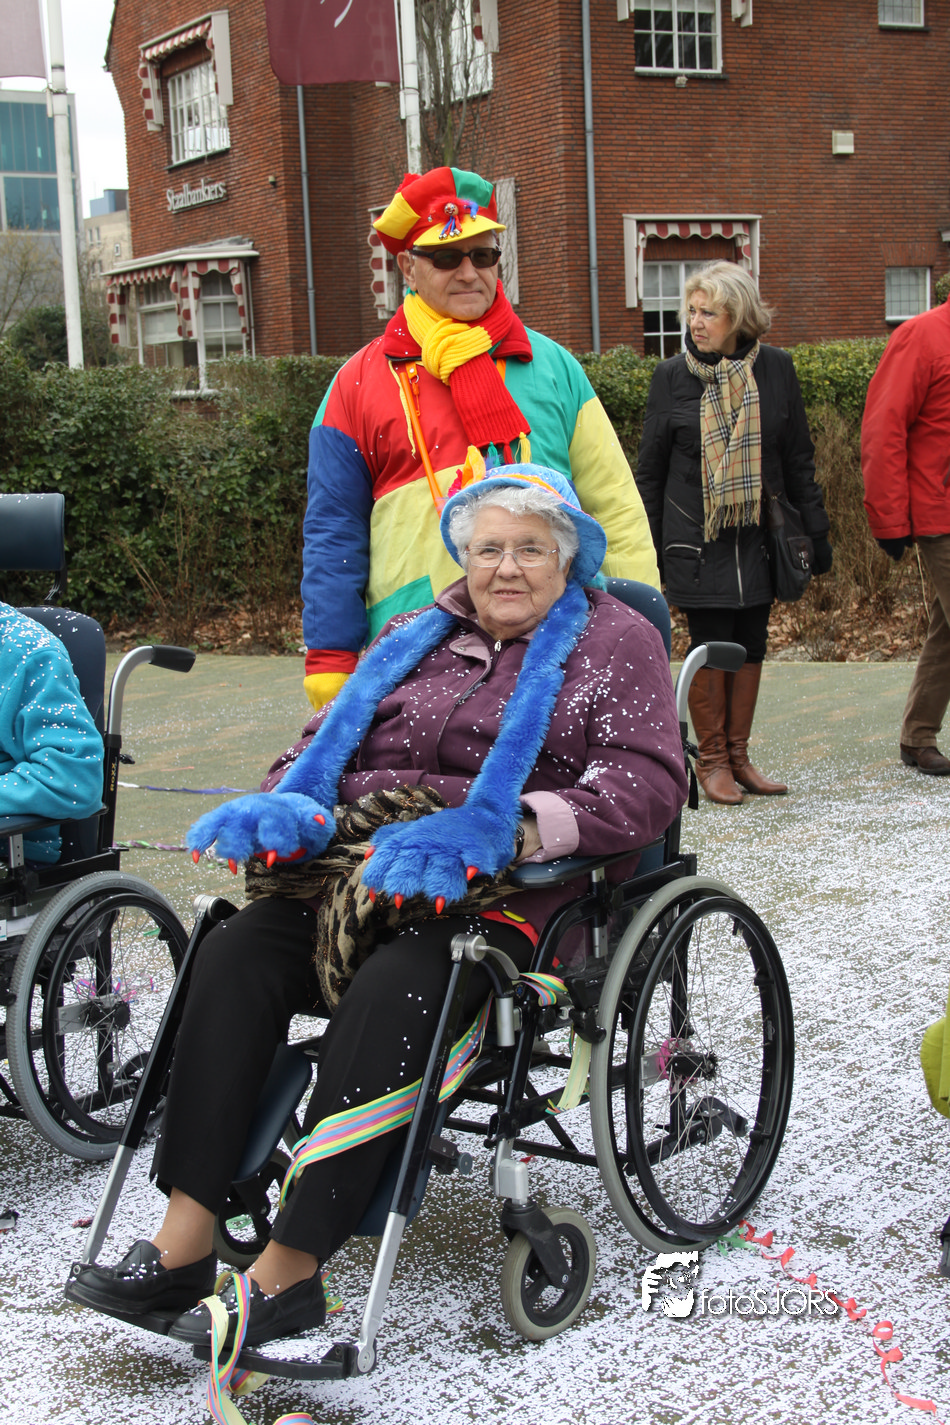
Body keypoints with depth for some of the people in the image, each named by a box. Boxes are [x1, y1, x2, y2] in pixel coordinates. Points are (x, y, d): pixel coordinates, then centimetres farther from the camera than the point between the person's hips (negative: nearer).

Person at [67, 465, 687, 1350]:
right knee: (235, 955, -22)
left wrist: (506, 830, -22)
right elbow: (322, 745, 23)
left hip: (500, 898, -5)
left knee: (390, 992, -34)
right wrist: (284, 809, -2)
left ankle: (289, 1273, -28)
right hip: (360, 873, 5)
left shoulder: (616, 642, 9)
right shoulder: (417, 638, 25)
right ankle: (182, 1244, -24)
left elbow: (646, 786, -7)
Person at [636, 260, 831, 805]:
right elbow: (650, 469, 4)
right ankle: (711, 759, 11)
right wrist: (648, 548, 2)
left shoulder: (775, 369, 2)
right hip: (697, 536, -2)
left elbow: (799, 459, 8)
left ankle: (738, 755, 19)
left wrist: (815, 531, 6)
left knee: (751, 644, 7)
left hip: (758, 533, 2)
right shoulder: (671, 377, -1)